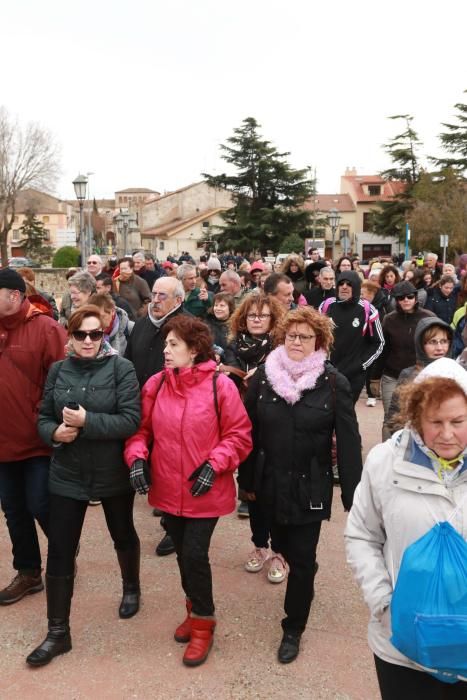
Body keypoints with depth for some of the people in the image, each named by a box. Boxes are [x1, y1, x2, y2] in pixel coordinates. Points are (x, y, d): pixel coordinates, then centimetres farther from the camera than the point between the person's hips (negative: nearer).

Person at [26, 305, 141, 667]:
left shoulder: (121, 368, -11)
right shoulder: (58, 370, 0)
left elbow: (131, 420, -18)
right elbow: (44, 418, 5)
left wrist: (87, 422, -27)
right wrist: (55, 432, -17)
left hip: (113, 472, -2)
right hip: (68, 473, 2)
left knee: (123, 535, 20)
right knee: (59, 550, 2)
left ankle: (132, 588, 49)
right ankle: (58, 632, 18)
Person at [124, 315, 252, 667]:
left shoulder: (220, 385, -14)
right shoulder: (155, 384, -2)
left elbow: (239, 435, -9)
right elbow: (142, 428, 6)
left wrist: (213, 465, -19)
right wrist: (137, 457, -11)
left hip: (205, 492, -4)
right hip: (168, 490, 4)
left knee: (195, 555, -3)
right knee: (183, 553, 17)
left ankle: (203, 623, 22)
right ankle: (197, 609, 41)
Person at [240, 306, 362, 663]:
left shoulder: (334, 383, -11)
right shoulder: (263, 376, -4)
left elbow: (349, 442, -11)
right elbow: (249, 432, 1)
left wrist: (354, 496, -12)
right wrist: (247, 480, 4)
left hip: (310, 488, -3)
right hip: (271, 484, 3)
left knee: (302, 559, 5)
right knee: (285, 548, 20)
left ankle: (293, 628, 25)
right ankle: (305, 583, 52)